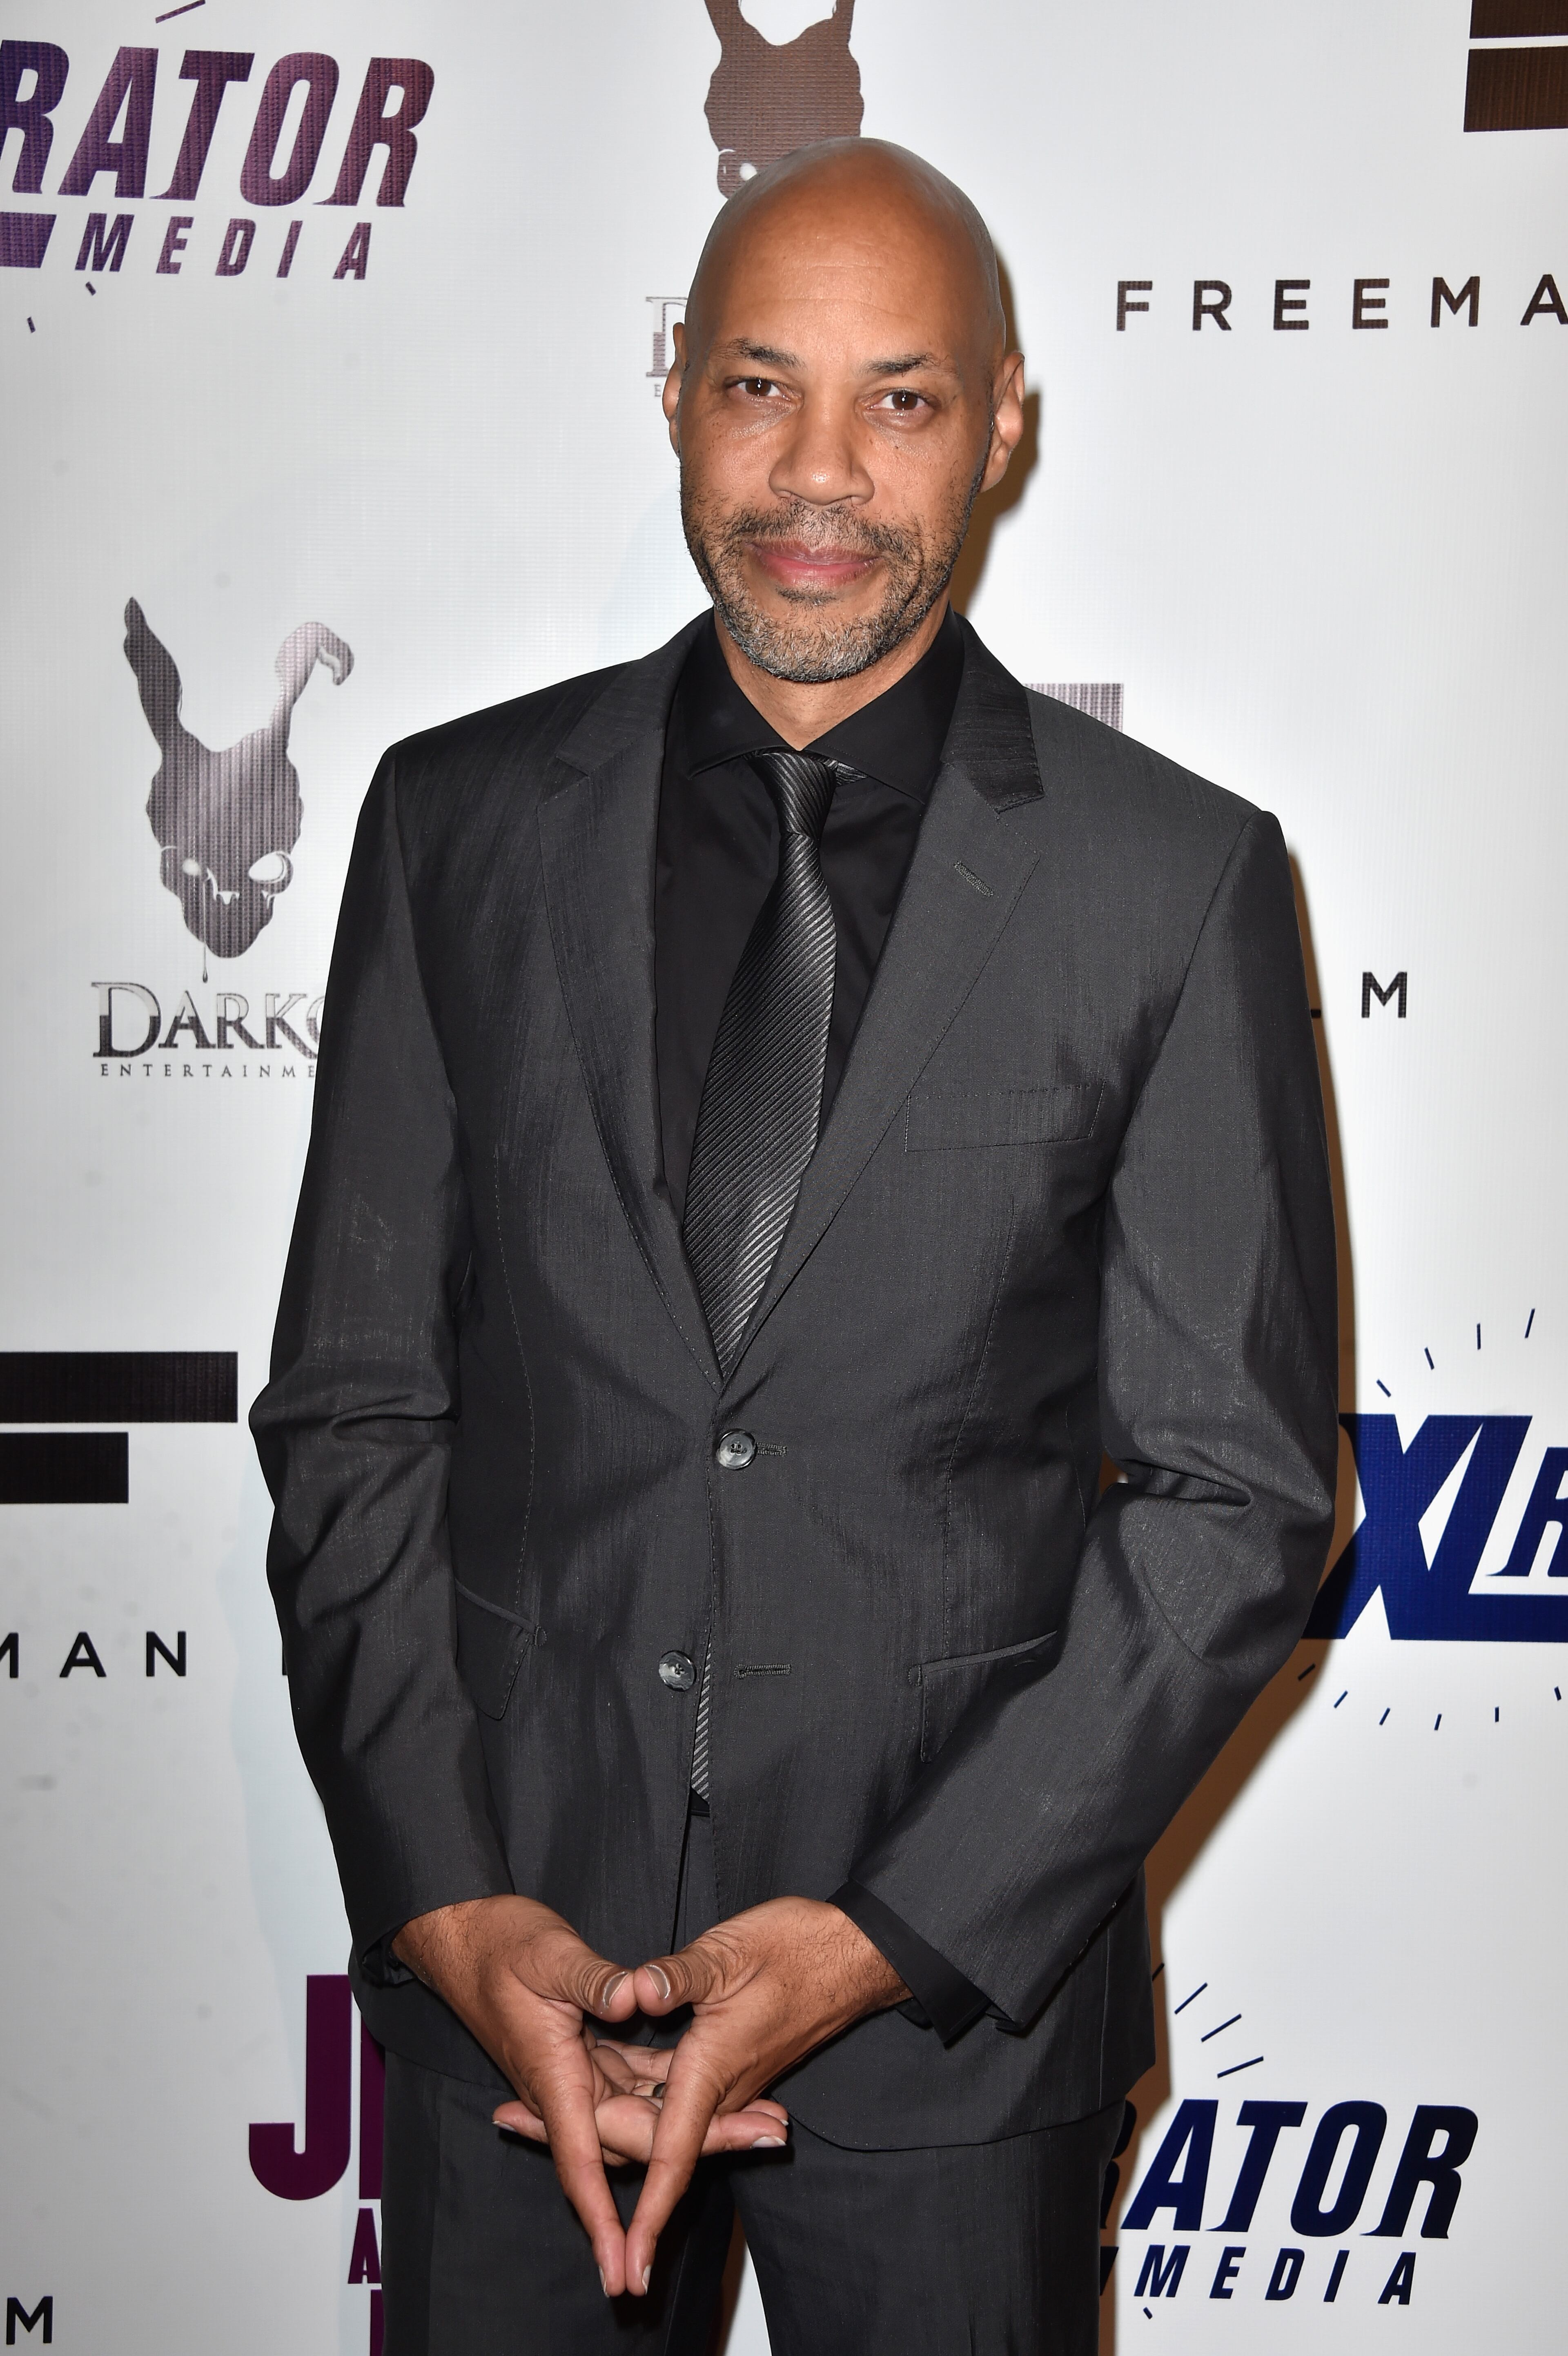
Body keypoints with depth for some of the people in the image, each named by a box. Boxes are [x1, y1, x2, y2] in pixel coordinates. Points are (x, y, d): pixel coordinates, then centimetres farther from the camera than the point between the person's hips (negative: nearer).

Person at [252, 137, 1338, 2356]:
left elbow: (1238, 1490, -6)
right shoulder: (460, 824, 1)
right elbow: (351, 1409, 2)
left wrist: (883, 1939, -12)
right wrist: (449, 1907, -8)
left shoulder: (1178, 879, -5)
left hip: (959, 1976, -1)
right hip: (510, 1966, 2)